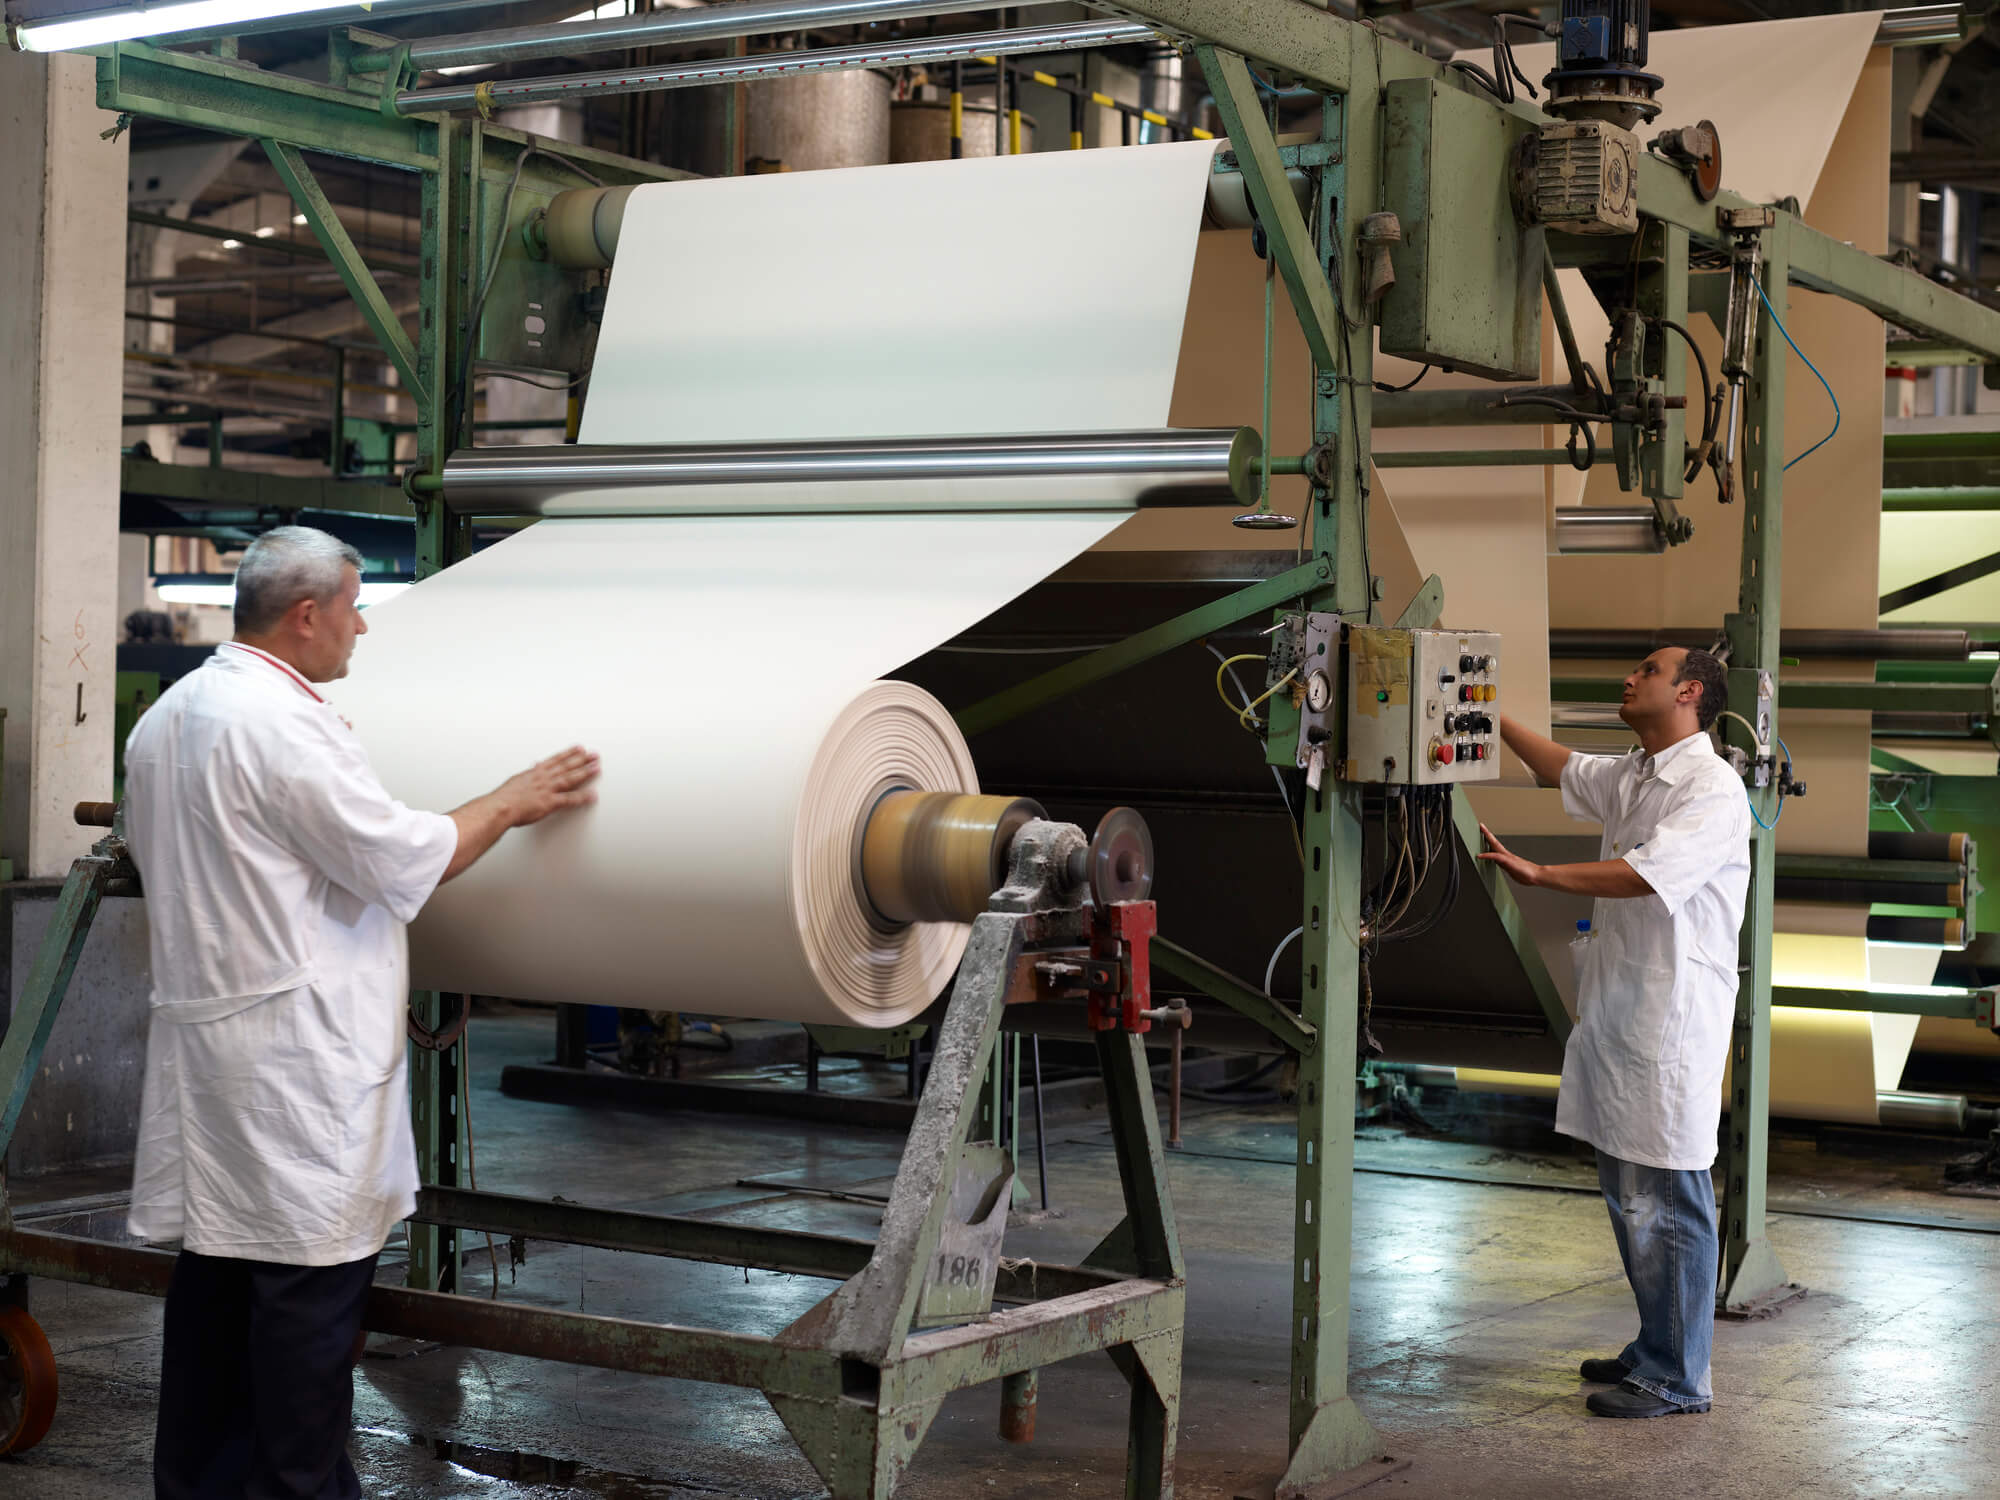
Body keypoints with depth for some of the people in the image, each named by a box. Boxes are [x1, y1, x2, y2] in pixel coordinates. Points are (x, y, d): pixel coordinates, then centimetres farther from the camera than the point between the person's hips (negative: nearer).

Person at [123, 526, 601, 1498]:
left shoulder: (165, 717, 13)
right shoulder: (283, 723, -17)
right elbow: (404, 860, -14)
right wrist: (512, 803, -1)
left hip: (200, 1039, 10)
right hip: (294, 1056, -10)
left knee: (215, 1265, 14)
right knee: (312, 1274, -3)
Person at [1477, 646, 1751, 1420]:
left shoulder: (1712, 788, -14)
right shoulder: (1630, 776, 15)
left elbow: (1647, 872, -25)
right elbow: (1561, 769, 32)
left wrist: (1539, 873, -27)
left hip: (1671, 1020, -9)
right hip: (1618, 1010, 9)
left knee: (1666, 1204, -4)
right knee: (1626, 1194, 16)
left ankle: (1677, 1378, 4)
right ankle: (1654, 1348, 28)